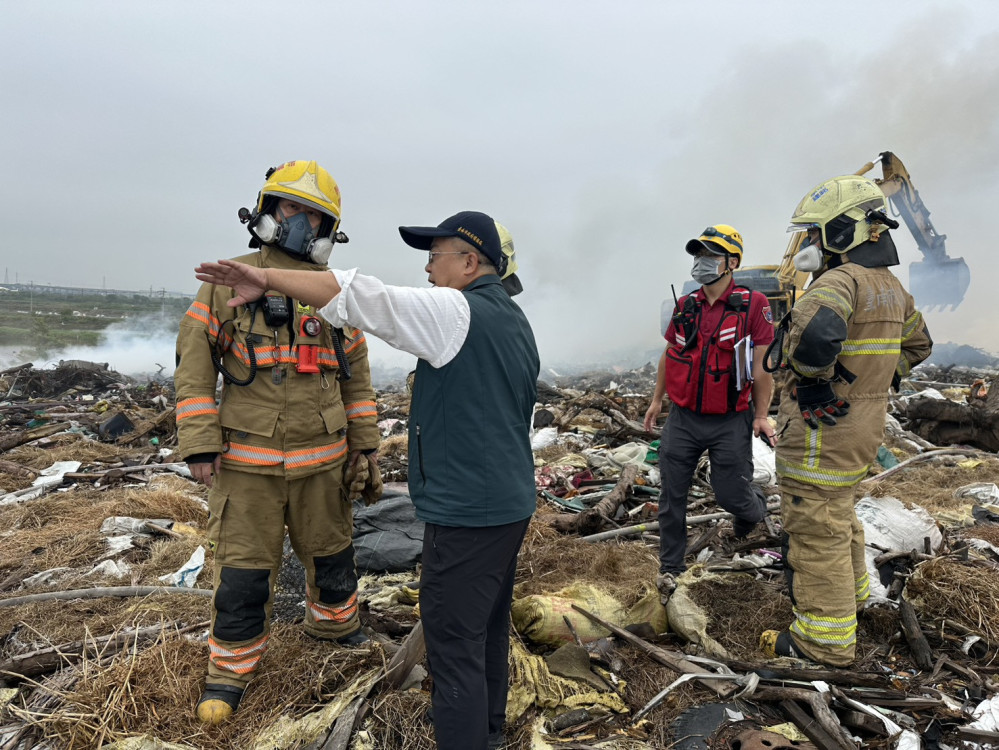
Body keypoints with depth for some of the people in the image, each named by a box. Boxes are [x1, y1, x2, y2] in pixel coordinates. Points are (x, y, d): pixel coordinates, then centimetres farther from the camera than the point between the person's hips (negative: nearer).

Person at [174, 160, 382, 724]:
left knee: (331, 549, 18)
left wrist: (364, 439, 11)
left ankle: (335, 620, 44)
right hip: (248, 459, -2)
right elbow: (194, 363, -3)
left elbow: (356, 372, 12)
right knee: (245, 567, 5)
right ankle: (232, 667, 26)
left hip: (322, 458, 3)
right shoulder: (229, 281, -2)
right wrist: (199, 444, -8)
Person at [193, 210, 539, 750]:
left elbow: (361, 297, -24)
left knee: (455, 641, 1)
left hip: (466, 511, -10)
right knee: (489, 626, 23)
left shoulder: (455, 312, -15)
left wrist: (267, 277, -17)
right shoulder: (516, 322, 14)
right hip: (512, 503, 10)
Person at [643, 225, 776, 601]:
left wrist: (761, 415, -7)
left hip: (730, 422, -4)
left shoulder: (753, 305, -9)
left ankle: (754, 508, 44)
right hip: (683, 418, 4)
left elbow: (762, 365, -7)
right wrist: (657, 399, 16)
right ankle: (670, 567, 21)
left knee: (732, 495, 6)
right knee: (672, 495, 5)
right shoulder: (685, 306, 4)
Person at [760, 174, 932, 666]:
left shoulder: (841, 280, -21)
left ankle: (823, 641, 13)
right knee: (838, 513, 27)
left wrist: (811, 374, -23)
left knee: (815, 529, 1)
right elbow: (917, 344, 26)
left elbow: (815, 332, -42)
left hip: (822, 427, -10)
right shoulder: (891, 286, 11)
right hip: (863, 423, 10)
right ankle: (851, 596, 47)